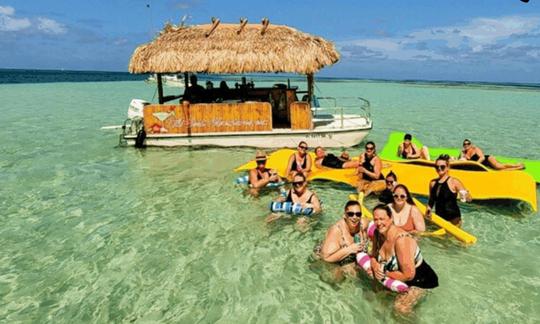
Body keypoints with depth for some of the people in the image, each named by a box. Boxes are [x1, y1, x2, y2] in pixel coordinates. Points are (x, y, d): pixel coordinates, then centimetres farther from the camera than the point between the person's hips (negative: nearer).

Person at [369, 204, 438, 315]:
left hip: (419, 280, -7)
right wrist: (375, 266, -18)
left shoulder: (401, 239, -32)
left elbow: (408, 275, -30)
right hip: (398, 276, 7)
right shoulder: (378, 234, -9)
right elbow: (373, 256, 4)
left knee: (400, 308, -20)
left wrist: (384, 273, -19)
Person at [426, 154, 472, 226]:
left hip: (453, 218, -5)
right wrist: (429, 208, 0)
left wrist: (465, 196, -34)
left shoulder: (454, 182, -7)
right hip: (439, 217, 5)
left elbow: (470, 198, -12)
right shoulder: (433, 183, 7)